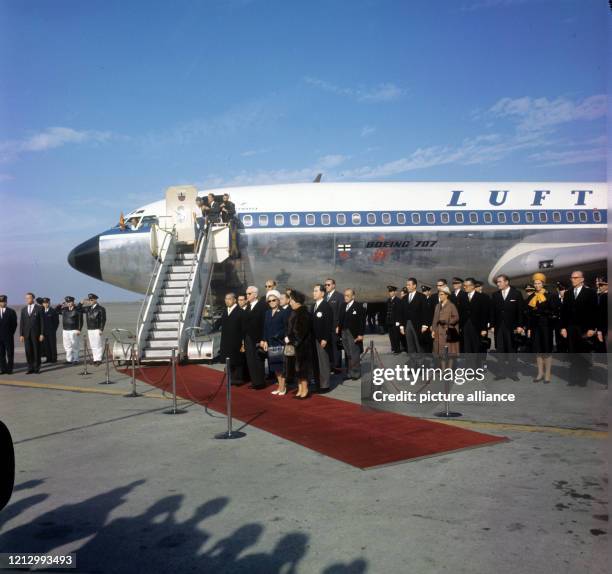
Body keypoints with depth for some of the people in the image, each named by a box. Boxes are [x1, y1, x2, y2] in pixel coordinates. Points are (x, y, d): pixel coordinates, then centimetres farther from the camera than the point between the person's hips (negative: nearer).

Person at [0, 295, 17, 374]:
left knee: (10, 353, 1)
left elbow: (14, 324, 1)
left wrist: (11, 333, -5)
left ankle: (9, 369, 5)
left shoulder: (11, 311, 1)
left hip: (8, 336, -3)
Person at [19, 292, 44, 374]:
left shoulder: (39, 308, -2)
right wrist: (21, 334, 2)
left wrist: (42, 334, -9)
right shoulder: (23, 310, 10)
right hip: (26, 333, 4)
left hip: (36, 333, -3)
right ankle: (30, 368, 8)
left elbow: (42, 321, -4)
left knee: (36, 351, 1)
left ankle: (37, 368, 9)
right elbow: (21, 323, 9)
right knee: (28, 351, 2)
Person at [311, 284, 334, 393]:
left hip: (322, 339, -7)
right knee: (316, 363, 10)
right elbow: (313, 322, 14)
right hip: (314, 339, 8)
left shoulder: (327, 306, -10)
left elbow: (328, 324, -15)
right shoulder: (314, 306, 15)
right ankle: (318, 384, 17)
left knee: (323, 363, -2)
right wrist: (311, 338, 10)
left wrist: (325, 339, -19)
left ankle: (325, 386, 4)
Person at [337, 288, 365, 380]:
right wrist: (338, 327, 0)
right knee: (348, 354, 12)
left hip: (354, 334, -6)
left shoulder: (359, 306, -9)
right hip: (344, 333, 6)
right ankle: (349, 373, 19)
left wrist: (360, 334, -13)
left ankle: (356, 373, 9)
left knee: (355, 354, -1)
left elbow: (362, 321, -11)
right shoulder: (343, 306, 11)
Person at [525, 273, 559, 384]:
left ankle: (547, 374, 7)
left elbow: (555, 311, -5)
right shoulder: (530, 298, 9)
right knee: (537, 350, 7)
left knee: (547, 350, 0)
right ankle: (540, 373, 16)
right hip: (535, 326, 4)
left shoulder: (550, 296, -2)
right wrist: (528, 328, 4)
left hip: (546, 326, -4)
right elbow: (528, 314, 8)